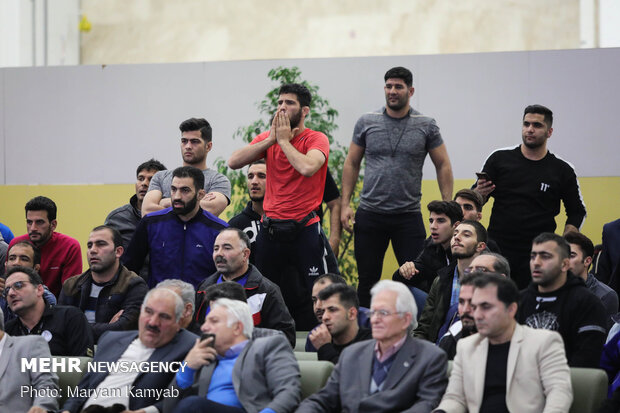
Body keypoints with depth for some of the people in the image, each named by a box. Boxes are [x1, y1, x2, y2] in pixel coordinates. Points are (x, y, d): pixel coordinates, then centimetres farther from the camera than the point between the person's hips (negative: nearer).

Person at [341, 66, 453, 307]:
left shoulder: (426, 126, 2)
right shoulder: (366, 123, 5)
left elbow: (443, 166, 6)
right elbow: (351, 164, 10)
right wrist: (345, 204, 2)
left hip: (409, 215, -1)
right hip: (370, 215, 1)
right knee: (367, 281, 6)